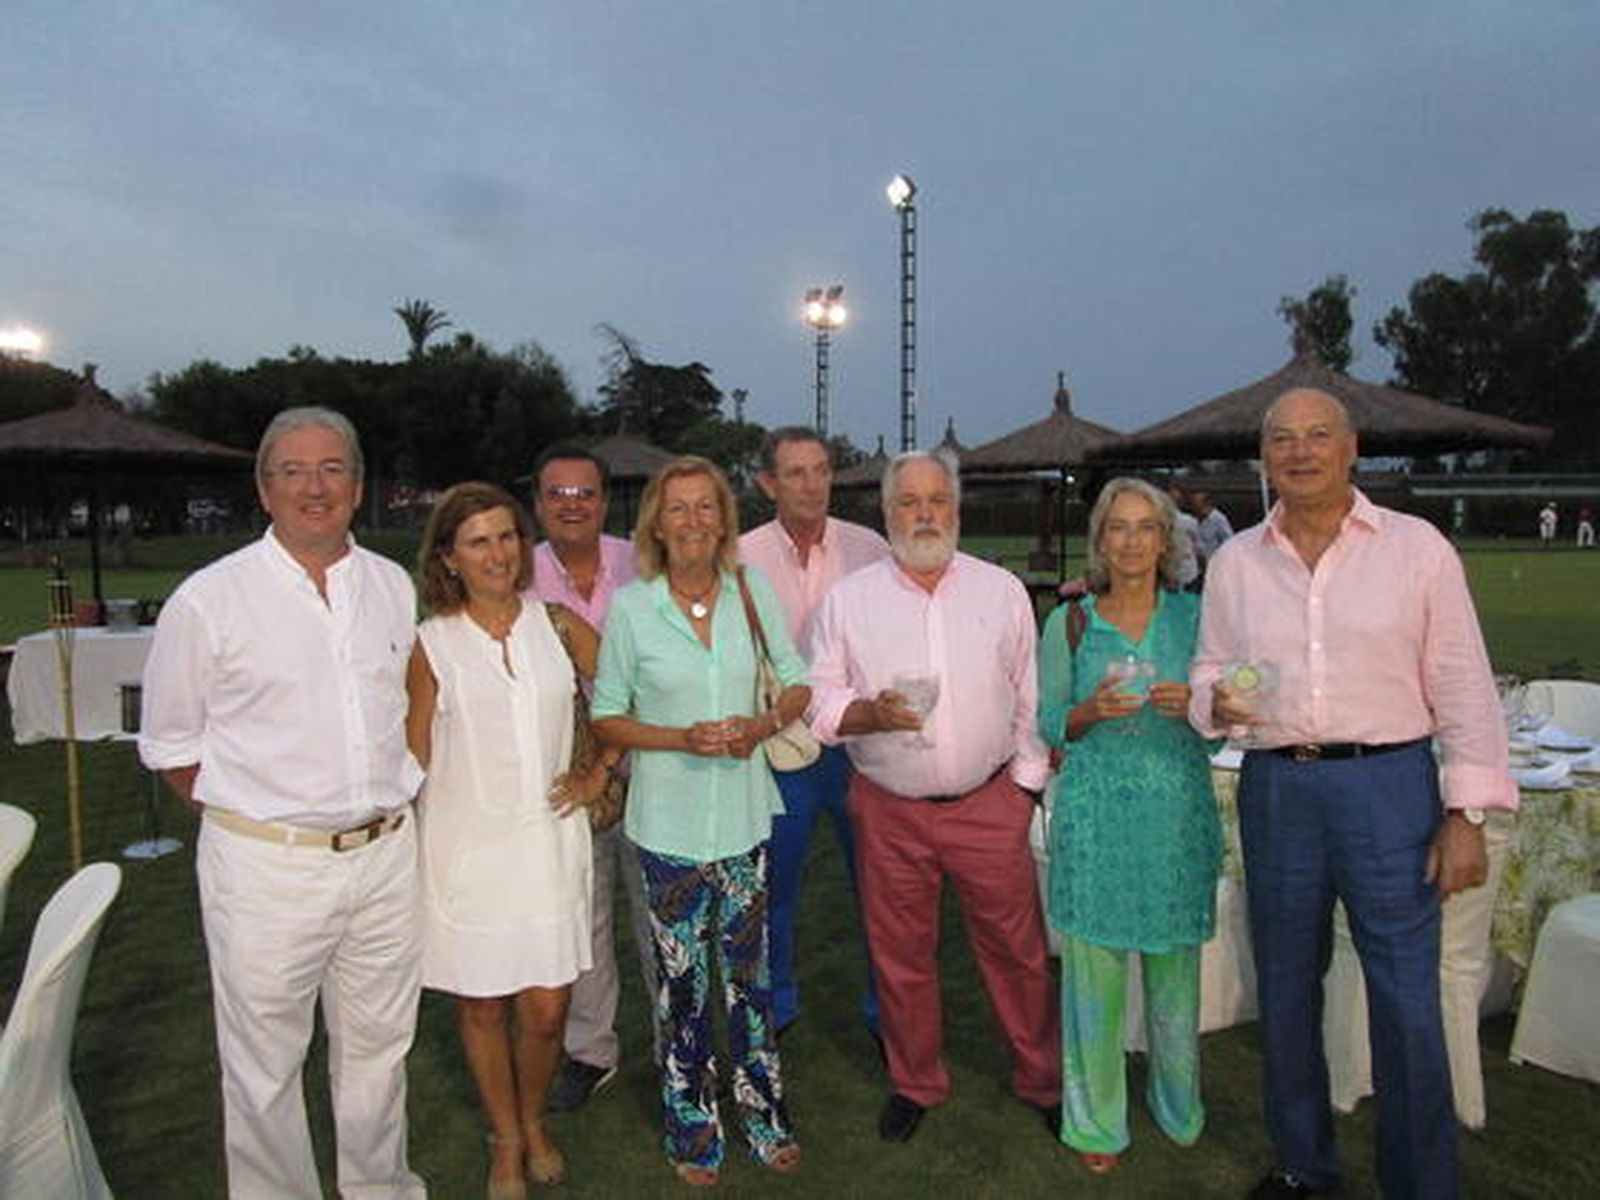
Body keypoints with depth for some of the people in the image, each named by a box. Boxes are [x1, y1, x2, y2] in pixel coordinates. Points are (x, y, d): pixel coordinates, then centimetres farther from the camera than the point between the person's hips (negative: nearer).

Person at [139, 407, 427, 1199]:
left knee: (378, 1045, 19)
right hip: (268, 866, -3)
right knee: (265, 1064, 10)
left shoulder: (394, 587, 5)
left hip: (385, 856, 4)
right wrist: (247, 821, -1)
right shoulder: (208, 600, -7)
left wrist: (392, 807, 9)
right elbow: (170, 745, 1)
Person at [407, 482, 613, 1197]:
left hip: (548, 836, 1)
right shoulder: (431, 645, -3)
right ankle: (505, 1140, 35)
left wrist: (599, 771, 6)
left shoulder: (558, 626, 2)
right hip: (466, 844, -1)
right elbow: (413, 759, 1)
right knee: (481, 1004, 11)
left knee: (546, 1008, 6)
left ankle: (533, 1124, 35)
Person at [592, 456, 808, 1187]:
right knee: (682, 981, 10)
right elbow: (606, 717, -2)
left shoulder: (753, 590, -2)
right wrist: (683, 739, -17)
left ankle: (763, 1113, 34)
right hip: (669, 820, -2)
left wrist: (763, 726, -14)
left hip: (746, 815, 2)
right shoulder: (631, 606, -8)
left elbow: (797, 684, 6)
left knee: (750, 972, 14)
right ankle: (694, 1130, 31)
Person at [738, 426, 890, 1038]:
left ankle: (884, 1006, 32)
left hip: (859, 740, 1)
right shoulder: (741, 558, -3)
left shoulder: (868, 548, -2)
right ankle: (775, 1004, 36)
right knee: (772, 885, 13)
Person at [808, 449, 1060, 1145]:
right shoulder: (848, 599, 1)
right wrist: (871, 713, -18)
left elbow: (1030, 696, 9)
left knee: (1016, 949, 7)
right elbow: (819, 701, 0)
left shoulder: (1003, 590, 4)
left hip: (988, 803, 0)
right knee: (899, 955, 11)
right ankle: (914, 1084, 33)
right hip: (889, 811, 0)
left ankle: (1042, 1080, 30)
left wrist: (1026, 782, 6)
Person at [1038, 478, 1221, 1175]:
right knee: (1095, 967, 5)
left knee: (1175, 966, 11)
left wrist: (1196, 705, -14)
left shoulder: (1195, 615, 3)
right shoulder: (1068, 623, 1)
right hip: (1095, 813, -1)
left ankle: (1180, 1109, 36)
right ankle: (1096, 1121, 24)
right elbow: (1048, 724, 4)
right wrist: (1090, 712, -15)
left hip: (1177, 810, 1)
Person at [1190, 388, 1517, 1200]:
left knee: (1406, 1002, 2)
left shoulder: (1417, 547, -2)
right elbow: (1209, 672, 12)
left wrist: (1466, 815, -7)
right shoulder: (1235, 561, 6)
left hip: (1388, 784, -3)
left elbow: (1463, 689, -2)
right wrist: (1217, 702, -11)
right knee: (1285, 987, 14)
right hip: (1274, 788, 3)